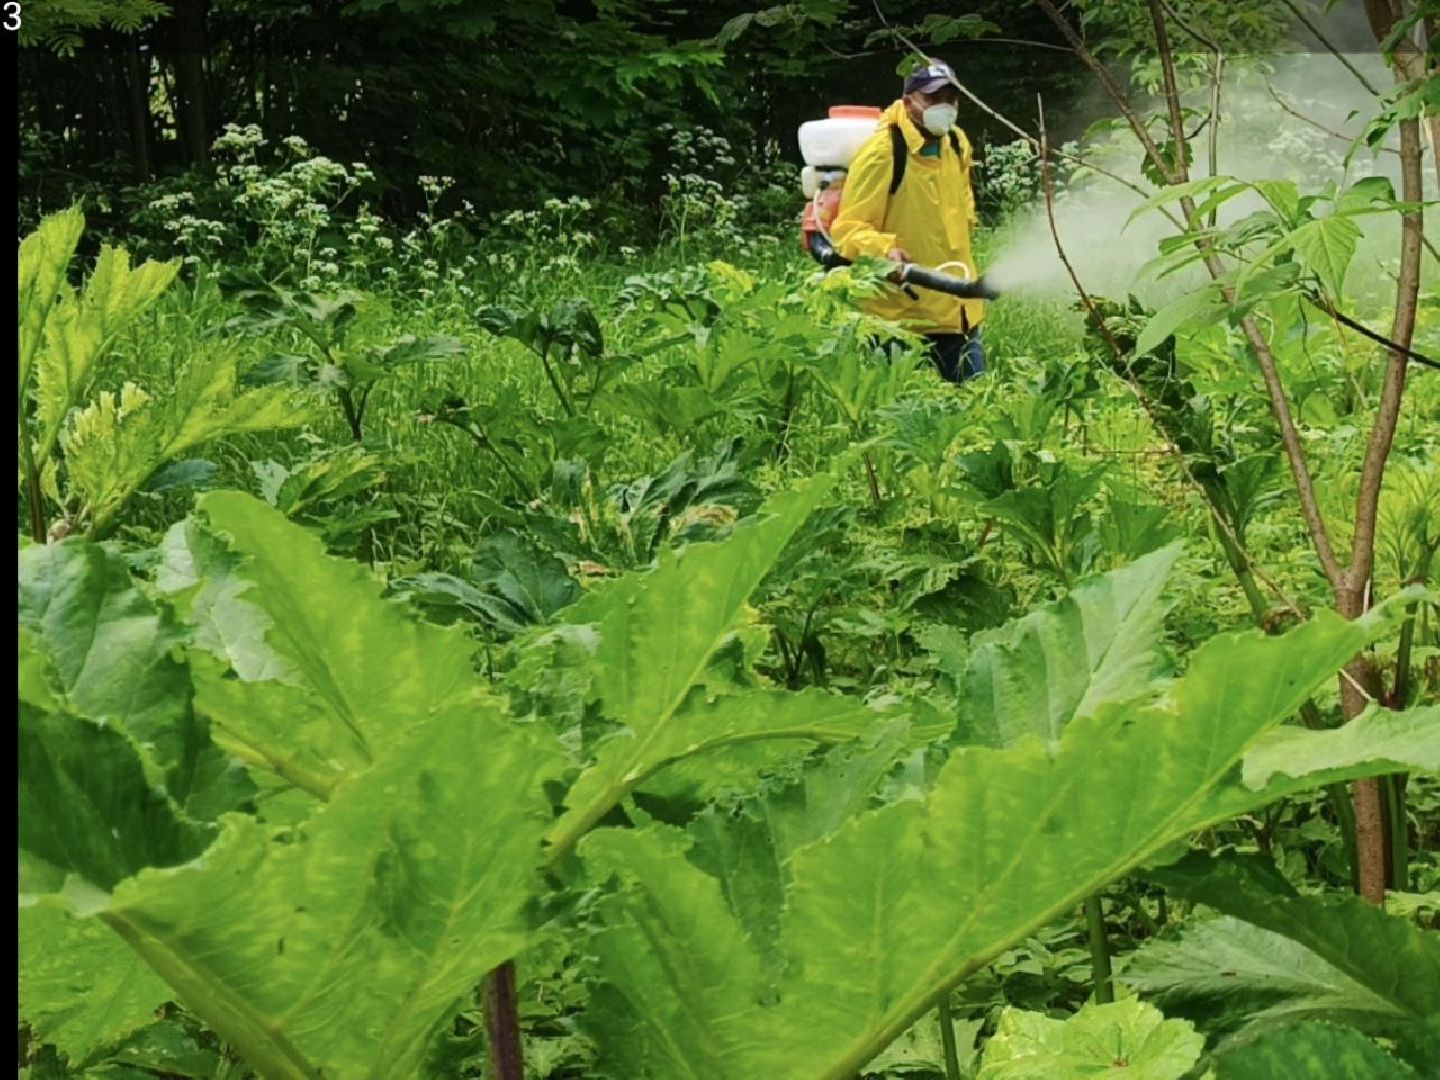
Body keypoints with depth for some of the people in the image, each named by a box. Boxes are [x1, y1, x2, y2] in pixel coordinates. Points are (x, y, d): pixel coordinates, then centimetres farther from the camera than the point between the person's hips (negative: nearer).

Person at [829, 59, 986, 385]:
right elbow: (847, 229, -17)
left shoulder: (957, 144, 9)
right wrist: (884, 250, -34)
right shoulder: (881, 153, -16)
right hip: (904, 319, -8)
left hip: (960, 314, 8)